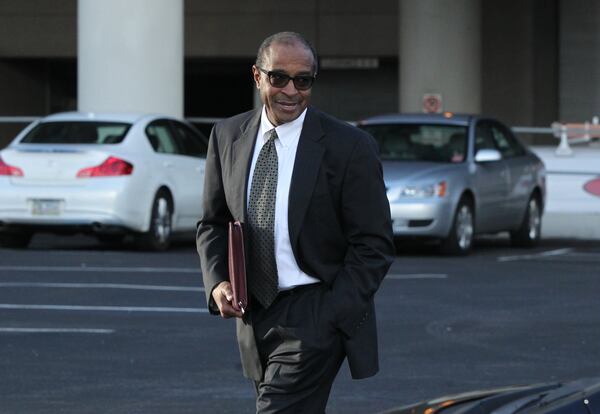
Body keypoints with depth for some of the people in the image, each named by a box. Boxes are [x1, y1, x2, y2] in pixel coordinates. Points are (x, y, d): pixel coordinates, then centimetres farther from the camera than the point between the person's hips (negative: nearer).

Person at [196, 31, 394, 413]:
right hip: (253, 314, 6)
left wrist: (329, 317, -17)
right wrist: (217, 282, -5)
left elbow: (373, 246, -8)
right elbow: (214, 223, 14)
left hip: (317, 314, -6)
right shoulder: (228, 137, 5)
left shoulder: (349, 147, -10)